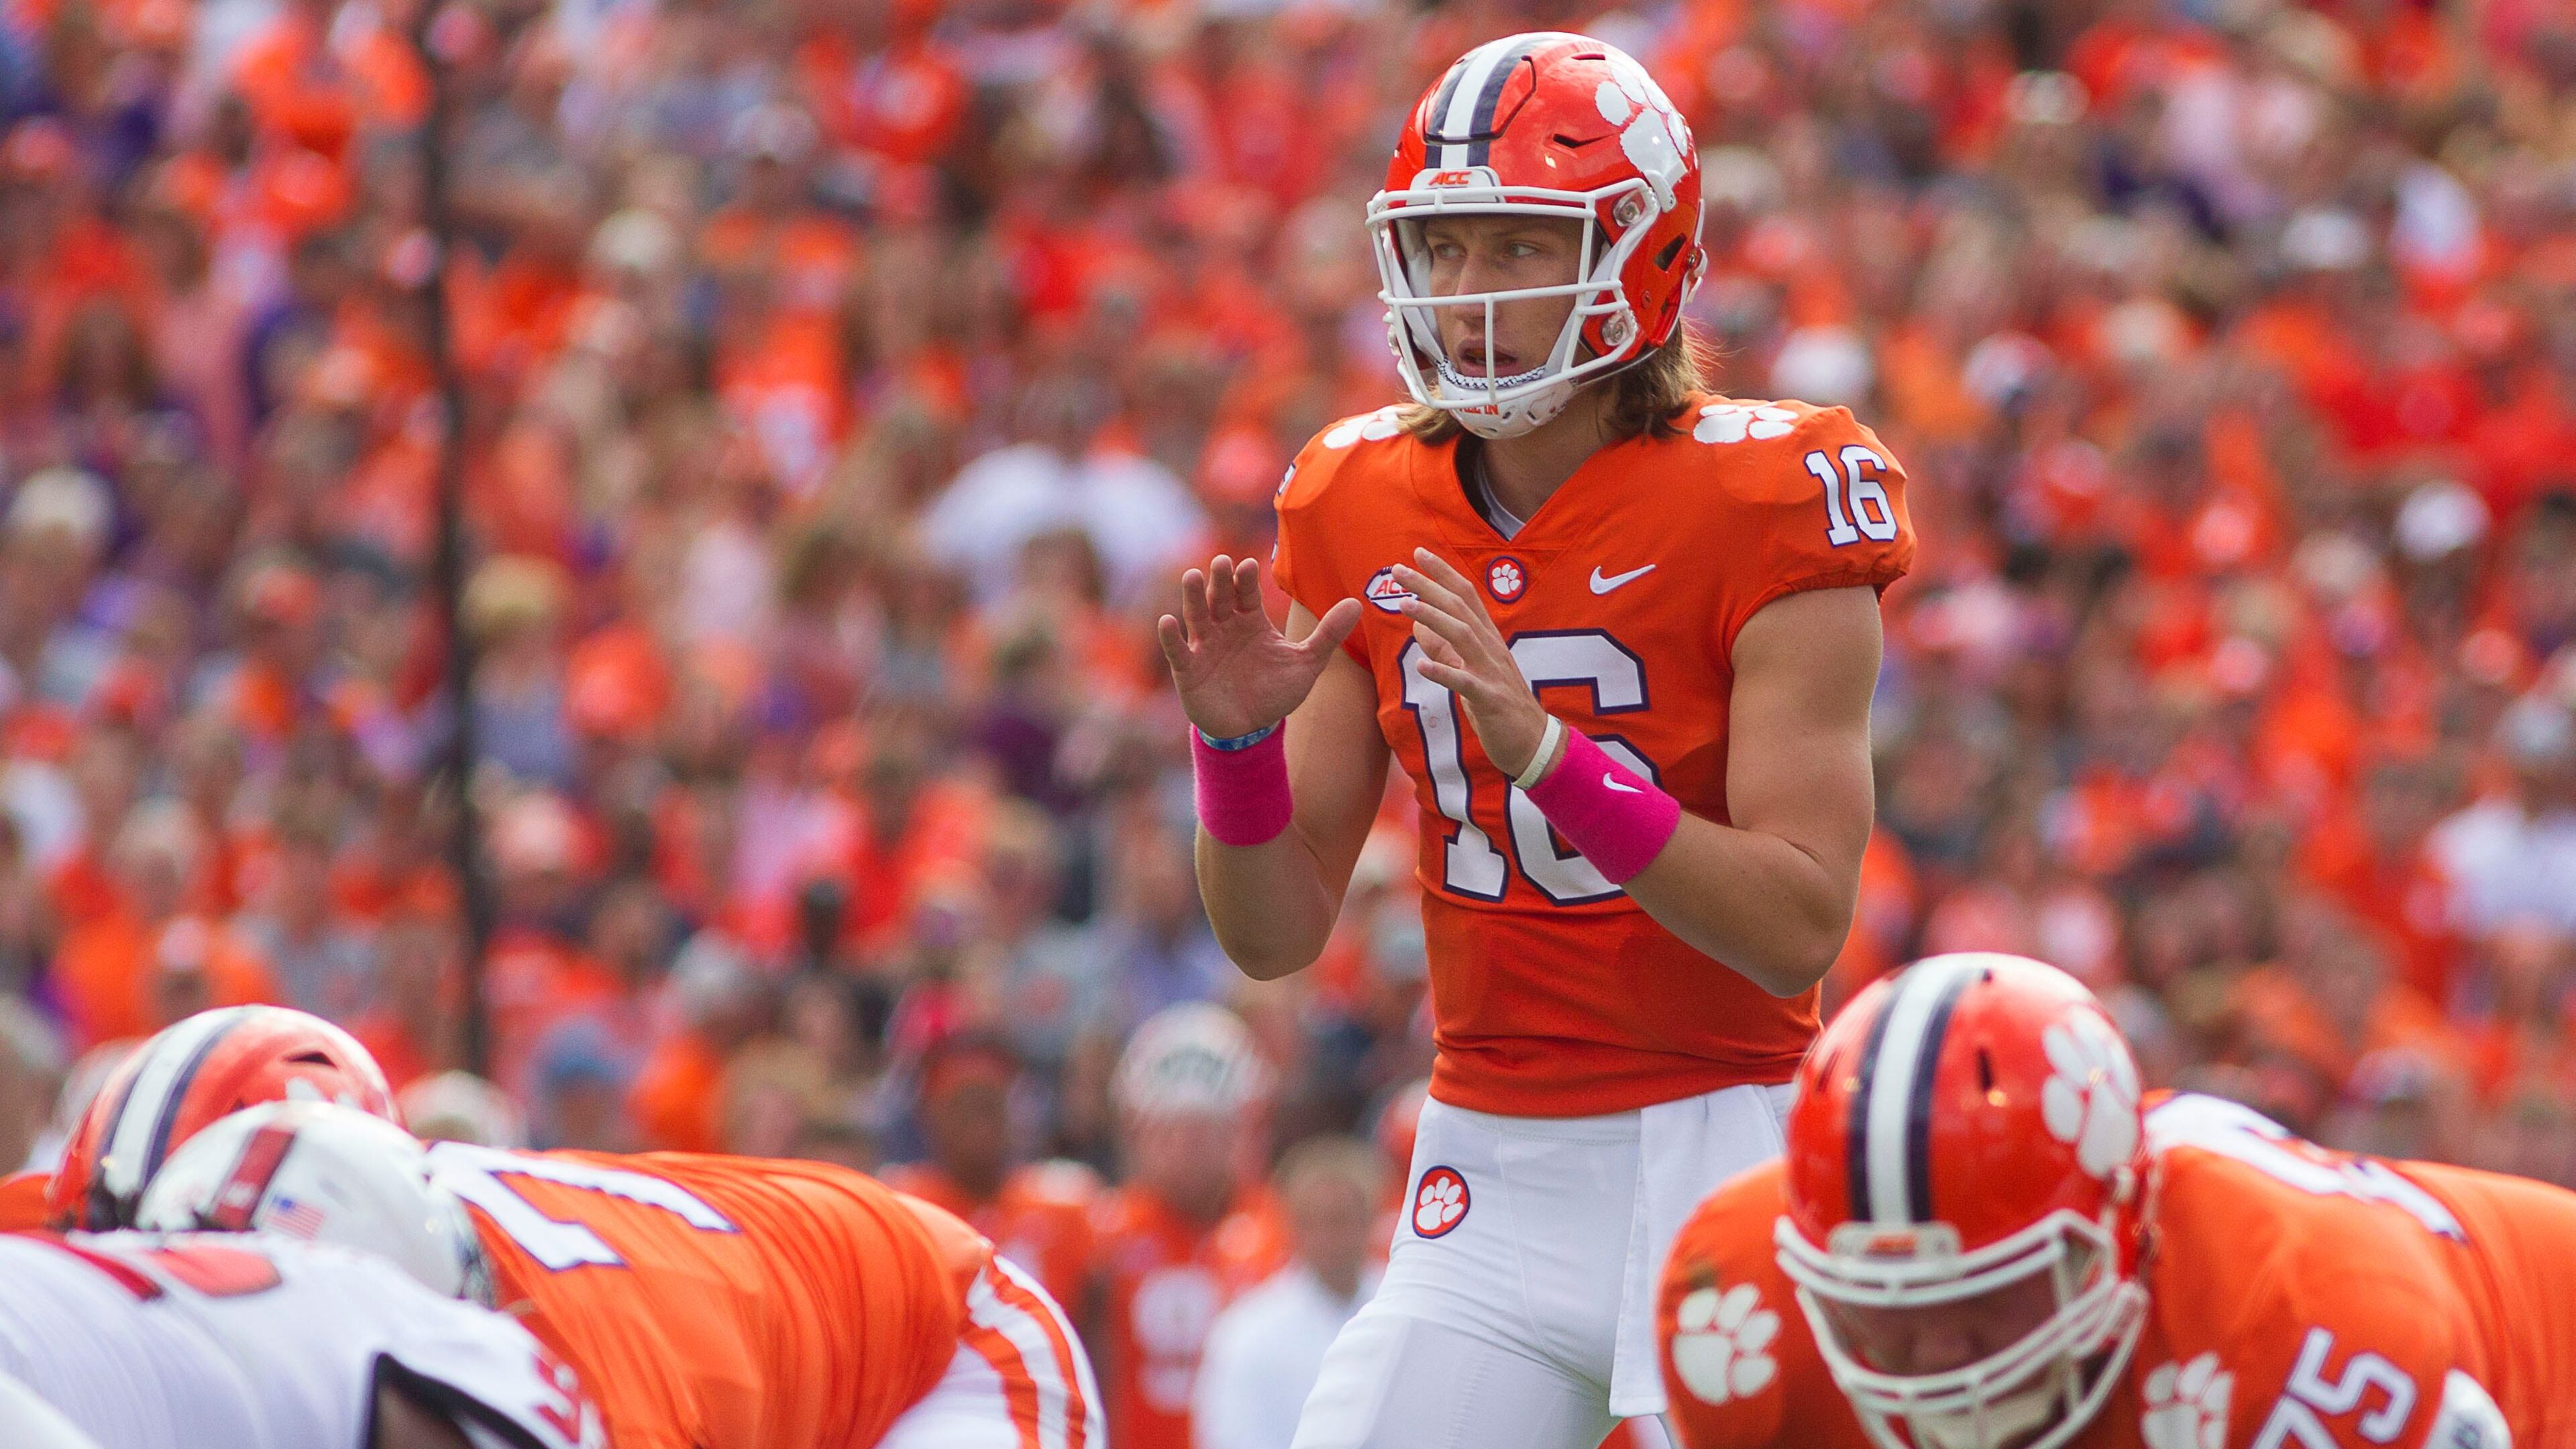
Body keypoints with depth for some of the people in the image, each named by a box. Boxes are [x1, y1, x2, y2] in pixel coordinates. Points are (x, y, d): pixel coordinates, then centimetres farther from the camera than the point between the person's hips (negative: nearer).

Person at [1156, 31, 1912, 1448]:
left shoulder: (1764, 507, -10)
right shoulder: (1365, 516, 5)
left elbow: (1799, 930, -17)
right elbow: (1276, 935, 7)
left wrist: (1543, 747, -27)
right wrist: (1239, 738, -13)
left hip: (1719, 1153, -5)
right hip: (1491, 1182, 5)